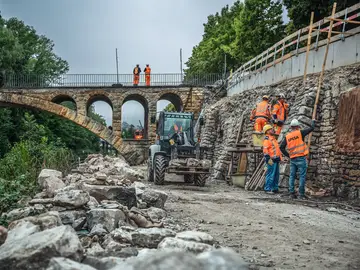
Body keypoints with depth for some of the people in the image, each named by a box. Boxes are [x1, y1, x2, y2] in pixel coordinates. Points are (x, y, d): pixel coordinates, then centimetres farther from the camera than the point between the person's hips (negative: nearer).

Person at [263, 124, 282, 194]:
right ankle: (267, 189, -4)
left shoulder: (273, 138, 20)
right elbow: (265, 150, -18)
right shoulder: (267, 139, -10)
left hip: (276, 159, 10)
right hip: (271, 160, -10)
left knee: (276, 175, 12)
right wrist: (268, 159, -23)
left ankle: (275, 188, 19)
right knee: (271, 174, -9)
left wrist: (279, 158, 24)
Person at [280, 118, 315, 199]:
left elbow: (282, 147, 5)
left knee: (292, 176, 9)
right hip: (301, 158, -4)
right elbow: (311, 128, 3)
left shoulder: (287, 136, 7)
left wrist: (288, 155, 12)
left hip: (292, 159, 4)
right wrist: (313, 122, 23)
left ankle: (292, 193, 7)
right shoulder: (300, 133, -5)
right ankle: (301, 194, -1)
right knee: (302, 176, 0)